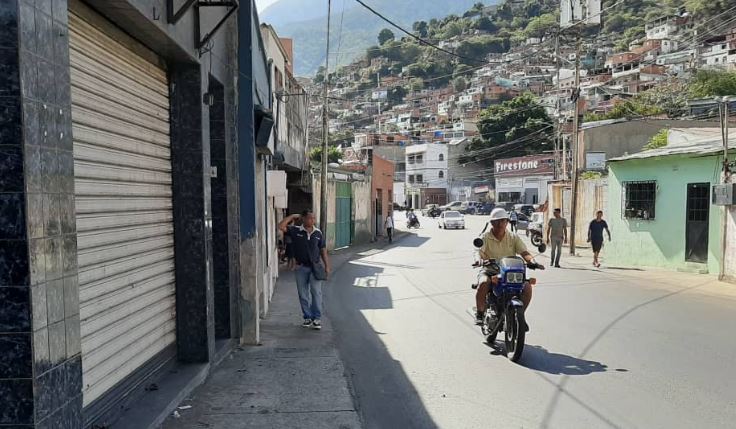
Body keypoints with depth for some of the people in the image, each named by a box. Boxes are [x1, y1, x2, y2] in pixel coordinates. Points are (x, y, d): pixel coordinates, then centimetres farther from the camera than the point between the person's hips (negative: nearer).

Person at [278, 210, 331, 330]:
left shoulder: (318, 233, 3)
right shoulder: (295, 231, -2)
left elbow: (323, 250, 8)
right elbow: (281, 226, -14)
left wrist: (327, 266, 3)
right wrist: (292, 216, -6)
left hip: (315, 267, 0)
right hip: (301, 267, 0)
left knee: (316, 292, -6)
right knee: (303, 294, 7)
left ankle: (317, 318, 0)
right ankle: (307, 317, 18)